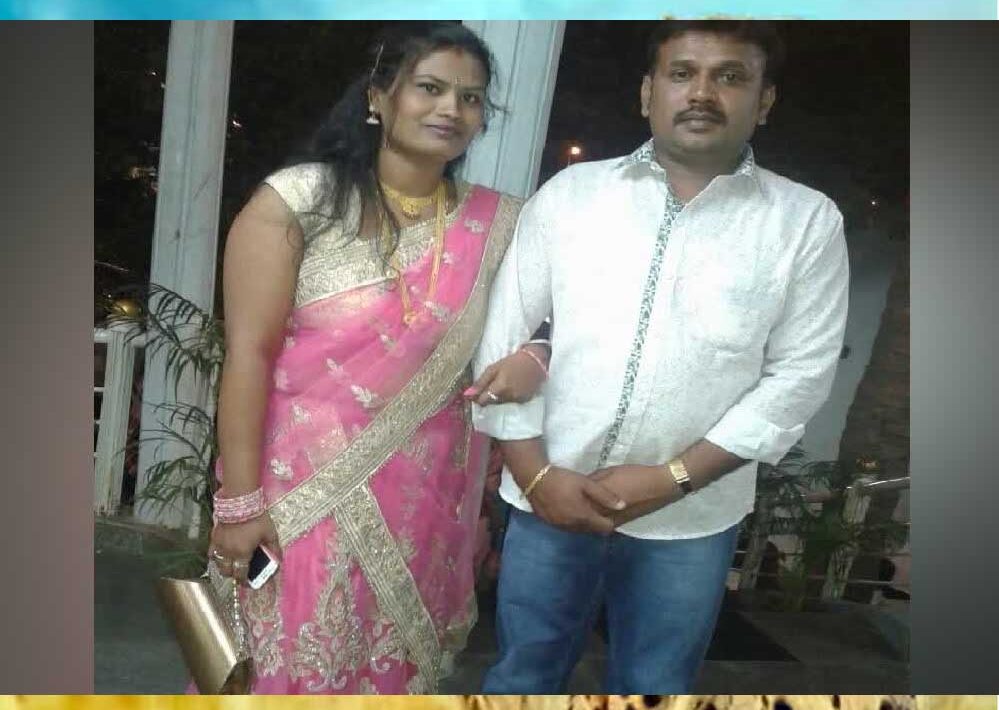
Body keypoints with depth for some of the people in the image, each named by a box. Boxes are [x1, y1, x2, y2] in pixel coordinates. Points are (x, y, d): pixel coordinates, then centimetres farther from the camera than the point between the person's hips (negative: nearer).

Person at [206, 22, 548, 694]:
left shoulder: (497, 223, 0)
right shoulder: (300, 199, -10)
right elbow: (249, 352, -10)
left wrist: (534, 359, -11)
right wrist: (238, 501, -11)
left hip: (426, 501, 3)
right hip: (304, 493, -2)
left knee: (391, 670, 18)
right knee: (285, 665, 12)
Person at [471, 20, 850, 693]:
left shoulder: (808, 221, -2)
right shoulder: (569, 192, -1)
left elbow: (799, 376, -5)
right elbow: (506, 335, -1)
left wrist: (673, 478, -14)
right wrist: (536, 473, -9)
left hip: (691, 521, 0)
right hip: (550, 498, 1)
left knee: (655, 684, 19)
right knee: (521, 675, 18)